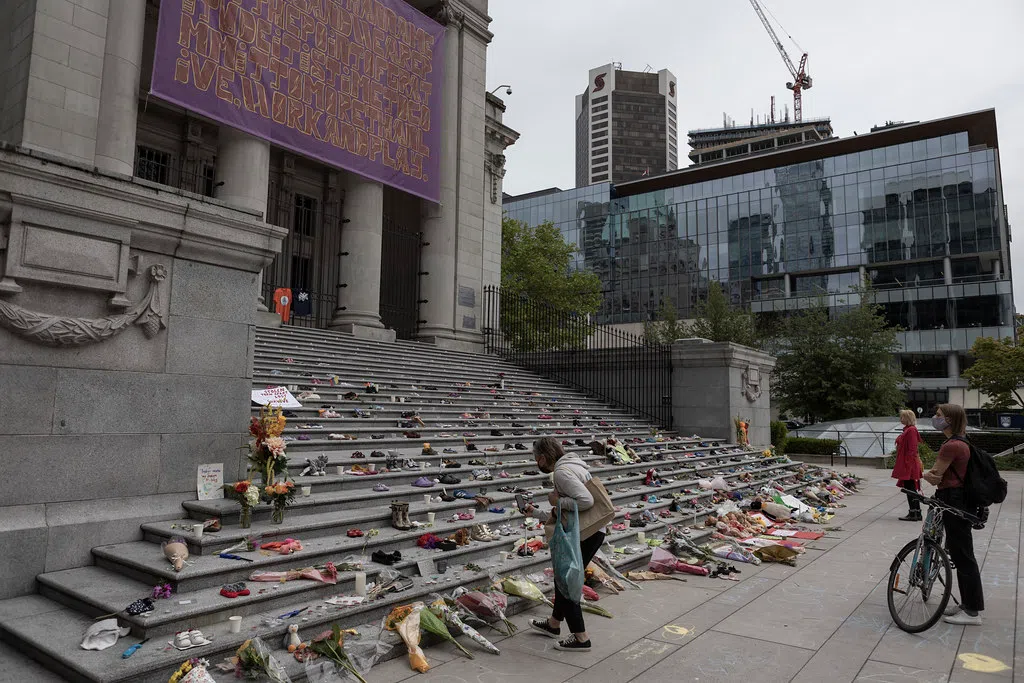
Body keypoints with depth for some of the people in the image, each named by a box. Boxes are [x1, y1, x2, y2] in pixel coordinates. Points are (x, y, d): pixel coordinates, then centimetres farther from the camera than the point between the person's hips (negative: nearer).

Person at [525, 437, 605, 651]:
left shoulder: (562, 472, -19)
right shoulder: (572, 464, 13)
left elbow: (586, 501, -30)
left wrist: (558, 501, -16)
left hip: (585, 535, -10)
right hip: (594, 531, 10)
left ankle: (580, 638, 12)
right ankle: (554, 623, 38)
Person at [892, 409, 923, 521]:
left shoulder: (911, 430, -16)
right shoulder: (908, 429, 15)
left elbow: (912, 450, -20)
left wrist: (907, 465, -21)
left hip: (909, 466, -10)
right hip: (906, 466, 10)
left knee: (910, 490, -4)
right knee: (911, 490, 13)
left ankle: (914, 514, 0)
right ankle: (916, 513, 19)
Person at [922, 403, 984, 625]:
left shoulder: (951, 446, -21)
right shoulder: (961, 443, 13)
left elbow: (934, 478, -16)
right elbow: (935, 474, 14)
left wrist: (931, 475, 4)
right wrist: (930, 474, -6)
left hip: (954, 504, -11)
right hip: (959, 501, 11)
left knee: (963, 557, -2)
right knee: (961, 556, 17)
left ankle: (972, 612, 7)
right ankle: (967, 604, 27)